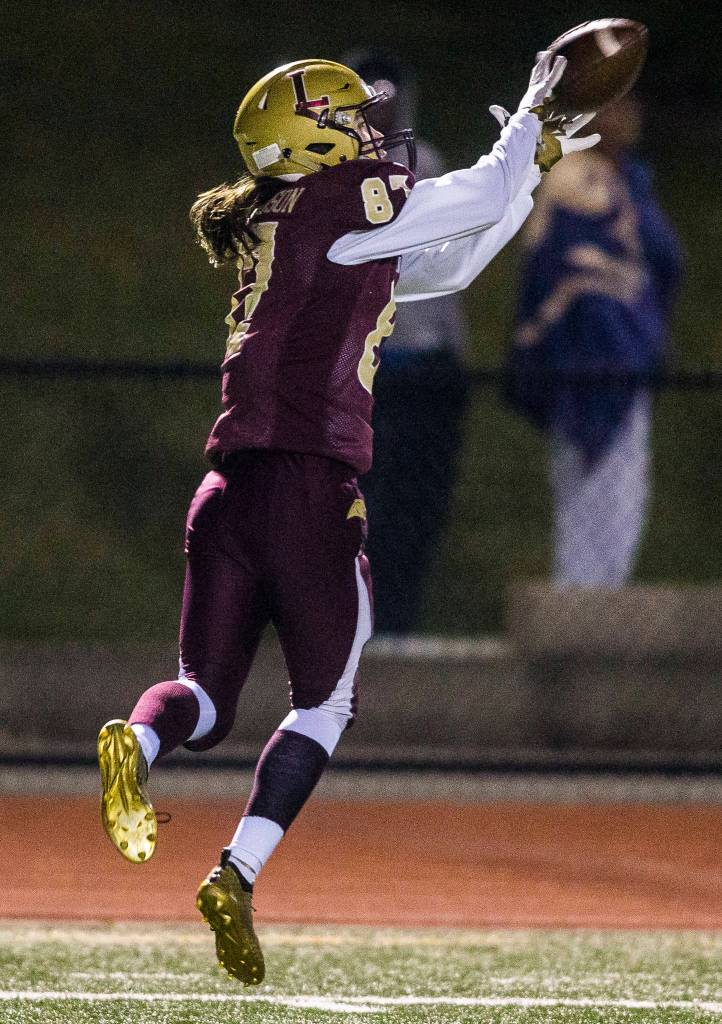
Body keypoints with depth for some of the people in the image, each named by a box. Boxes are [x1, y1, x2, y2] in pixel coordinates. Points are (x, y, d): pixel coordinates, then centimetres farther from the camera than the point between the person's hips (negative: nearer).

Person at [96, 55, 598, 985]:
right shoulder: (345, 204, -2)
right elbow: (483, 197, 10)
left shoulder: (280, 232, 22)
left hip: (229, 490, 7)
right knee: (325, 699, 9)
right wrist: (528, 119, 28)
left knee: (206, 700, 6)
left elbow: (453, 263, 31)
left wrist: (535, 164, 35)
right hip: (309, 489, -7)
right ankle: (236, 876, -5)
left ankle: (140, 741, -29)